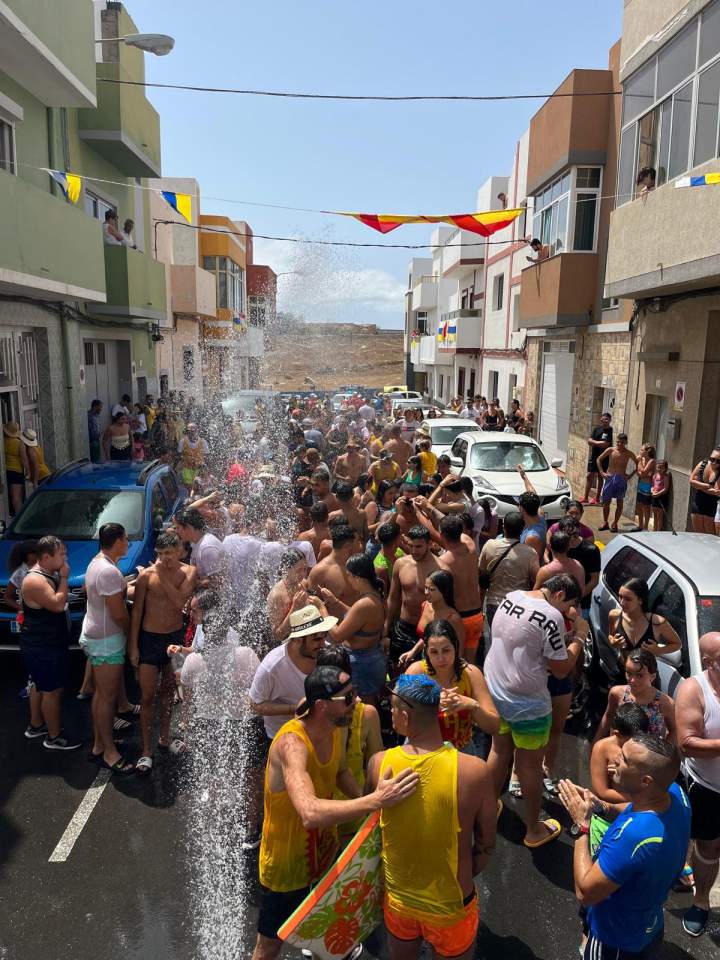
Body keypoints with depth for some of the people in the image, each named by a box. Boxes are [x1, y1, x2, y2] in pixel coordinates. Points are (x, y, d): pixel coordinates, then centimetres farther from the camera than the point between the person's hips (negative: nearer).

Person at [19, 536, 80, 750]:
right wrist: (64, 578, -23)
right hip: (42, 648, -11)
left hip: (44, 644, 11)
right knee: (53, 690, -2)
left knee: (40, 685, 22)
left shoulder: (49, 574, 8)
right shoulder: (34, 580, -24)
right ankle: (54, 737, 8)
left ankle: (36, 725, 38)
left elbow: (59, 604, 18)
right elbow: (58, 605, -29)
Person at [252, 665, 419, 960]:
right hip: (286, 865, -7)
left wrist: (368, 805, -4)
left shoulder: (336, 729, -11)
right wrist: (376, 801, -55)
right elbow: (311, 813, -51)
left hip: (324, 851, 7)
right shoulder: (291, 742, -37)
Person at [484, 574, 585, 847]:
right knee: (530, 765, 12)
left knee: (500, 751, 25)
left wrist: (566, 635, 9)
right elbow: (561, 669, -16)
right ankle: (534, 830, 31)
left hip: (495, 693, 7)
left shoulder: (511, 597, 0)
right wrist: (578, 638, -4)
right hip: (528, 704, -7)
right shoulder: (551, 616, -22)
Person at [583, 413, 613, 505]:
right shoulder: (597, 428, 4)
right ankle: (585, 498, 12)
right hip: (594, 457, 4)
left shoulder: (611, 431, -11)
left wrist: (594, 443, -8)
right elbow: (589, 441, -1)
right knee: (589, 476, 5)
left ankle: (597, 498, 17)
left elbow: (606, 444, -20)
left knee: (600, 477, 7)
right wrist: (600, 443, -14)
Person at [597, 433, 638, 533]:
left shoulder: (629, 454, -4)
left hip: (621, 479, 0)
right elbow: (599, 459, 7)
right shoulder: (610, 450, -3)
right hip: (609, 478, 1)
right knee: (606, 501, 5)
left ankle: (615, 524, 15)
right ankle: (605, 522, 19)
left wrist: (631, 475, -2)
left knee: (619, 502, 4)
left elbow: (638, 465, 7)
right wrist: (602, 472, 1)